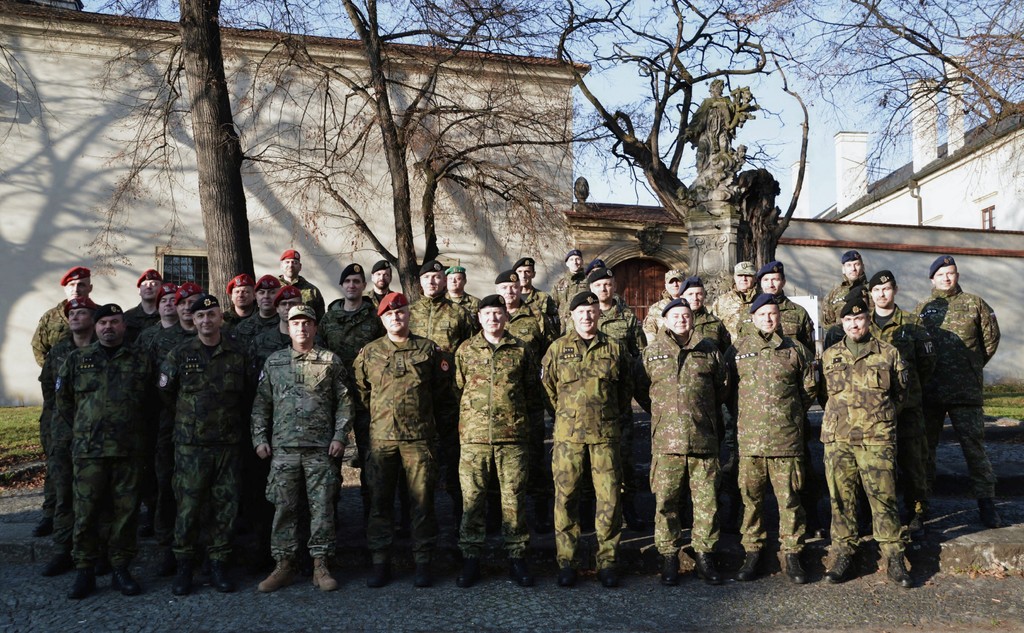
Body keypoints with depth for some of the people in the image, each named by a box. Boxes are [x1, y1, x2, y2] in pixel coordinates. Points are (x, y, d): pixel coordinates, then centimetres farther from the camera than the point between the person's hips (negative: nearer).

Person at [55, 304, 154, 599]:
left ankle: (121, 569, 16)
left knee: (125, 510, 4)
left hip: (128, 450, 0)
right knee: (86, 511, 1)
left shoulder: (140, 361, 9)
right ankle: (85, 571, 12)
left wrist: (136, 430, 7)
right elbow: (62, 399, 12)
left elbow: (150, 400, 14)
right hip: (87, 449, 0)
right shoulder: (77, 359, 9)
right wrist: (77, 431, 6)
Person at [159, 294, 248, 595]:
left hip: (228, 445, 2)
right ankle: (184, 567, 14)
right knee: (188, 506, 1)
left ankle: (219, 565, 17)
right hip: (190, 445, -1)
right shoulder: (179, 355, 0)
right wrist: (187, 419, 9)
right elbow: (165, 394, 8)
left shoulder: (238, 353, 4)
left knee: (225, 506, 6)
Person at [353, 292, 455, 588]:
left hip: (419, 438, -1)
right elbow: (360, 393, 15)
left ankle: (423, 562, 13)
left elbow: (443, 391, 9)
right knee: (380, 501, 5)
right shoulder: (368, 353, 8)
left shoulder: (428, 349, 6)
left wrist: (439, 420, 8)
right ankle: (380, 562, 15)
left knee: (422, 500, 2)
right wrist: (374, 417, 13)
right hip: (381, 438, 1)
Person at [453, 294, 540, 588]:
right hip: (474, 435, 1)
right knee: (472, 498, 4)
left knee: (514, 498, 3)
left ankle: (517, 557, 15)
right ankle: (471, 559, 14)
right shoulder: (465, 350, 9)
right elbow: (457, 389, 13)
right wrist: (469, 415, 7)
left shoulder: (521, 350, 8)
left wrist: (517, 413, 7)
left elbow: (533, 391, 13)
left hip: (513, 436, 0)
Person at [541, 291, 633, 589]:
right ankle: (566, 561, 13)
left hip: (606, 435, 1)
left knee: (610, 497, 1)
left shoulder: (614, 349, 8)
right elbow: (547, 387, 13)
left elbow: (626, 387, 19)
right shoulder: (558, 349, 6)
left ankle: (607, 561, 13)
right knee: (566, 497, 3)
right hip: (568, 434, 0)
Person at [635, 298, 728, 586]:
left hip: (704, 438, 1)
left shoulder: (709, 350, 10)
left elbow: (722, 387, 19)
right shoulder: (652, 353, 7)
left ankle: (704, 554, 18)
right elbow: (641, 392, 14)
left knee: (707, 500, 4)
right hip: (666, 440, -1)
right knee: (666, 501, 1)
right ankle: (669, 557, 13)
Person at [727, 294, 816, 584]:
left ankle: (792, 554, 15)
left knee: (789, 498, 3)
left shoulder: (795, 350, 8)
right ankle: (753, 552, 18)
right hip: (749, 437, 0)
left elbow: (809, 388, 16)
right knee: (751, 497, 7)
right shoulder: (738, 349, 7)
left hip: (787, 438, 0)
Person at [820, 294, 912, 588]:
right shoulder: (829, 356, 12)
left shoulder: (888, 354, 7)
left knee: (883, 497, -3)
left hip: (877, 438, -2)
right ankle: (843, 553, 14)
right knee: (841, 497, 4)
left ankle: (893, 557, 8)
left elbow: (900, 393, 15)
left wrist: (881, 417, 10)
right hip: (837, 437, 2)